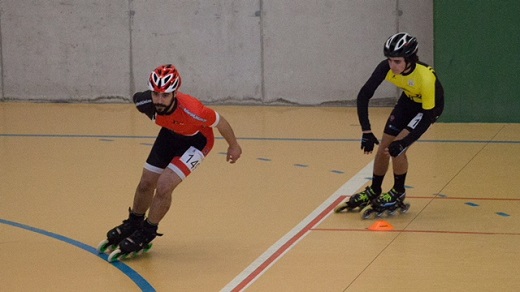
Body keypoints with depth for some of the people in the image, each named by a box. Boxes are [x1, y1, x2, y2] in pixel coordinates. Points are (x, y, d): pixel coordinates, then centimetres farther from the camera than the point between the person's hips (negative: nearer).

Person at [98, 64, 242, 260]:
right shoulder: (146, 103, -31)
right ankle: (133, 225, 39)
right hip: (170, 134, 5)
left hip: (196, 140, -5)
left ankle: (147, 233, 7)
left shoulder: (191, 110, -42)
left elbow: (220, 122, -23)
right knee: (146, 184, 10)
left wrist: (233, 146, -7)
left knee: (164, 186, -17)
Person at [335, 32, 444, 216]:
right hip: (408, 101, 5)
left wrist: (403, 143, -38)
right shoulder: (386, 68, -29)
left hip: (429, 106, -5)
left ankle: (398, 194, 4)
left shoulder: (426, 78, -40)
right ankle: (373, 192, 28)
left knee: (397, 148, -19)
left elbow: (428, 117, -32)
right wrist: (366, 132, -32)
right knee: (383, 149, 5)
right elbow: (364, 95, -24)